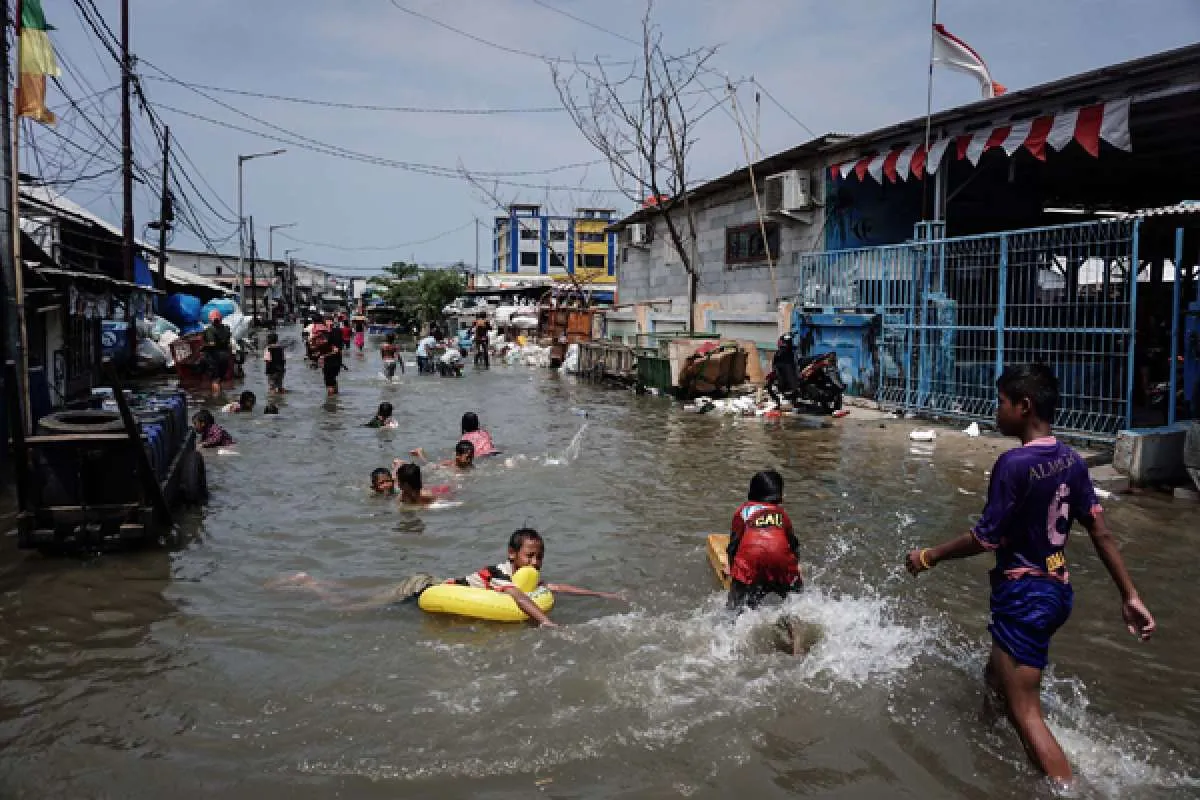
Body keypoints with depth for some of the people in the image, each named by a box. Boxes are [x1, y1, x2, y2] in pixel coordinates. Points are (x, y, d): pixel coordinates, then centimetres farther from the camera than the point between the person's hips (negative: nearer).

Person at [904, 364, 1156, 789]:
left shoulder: (1015, 463, -22)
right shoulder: (1071, 460, 2)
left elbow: (986, 538, -19)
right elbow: (1100, 532, 3)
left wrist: (930, 556, -5)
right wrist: (1130, 596, 7)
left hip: (1024, 595, -9)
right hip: (1057, 590, 9)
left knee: (1024, 711, 1)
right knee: (998, 678, 27)